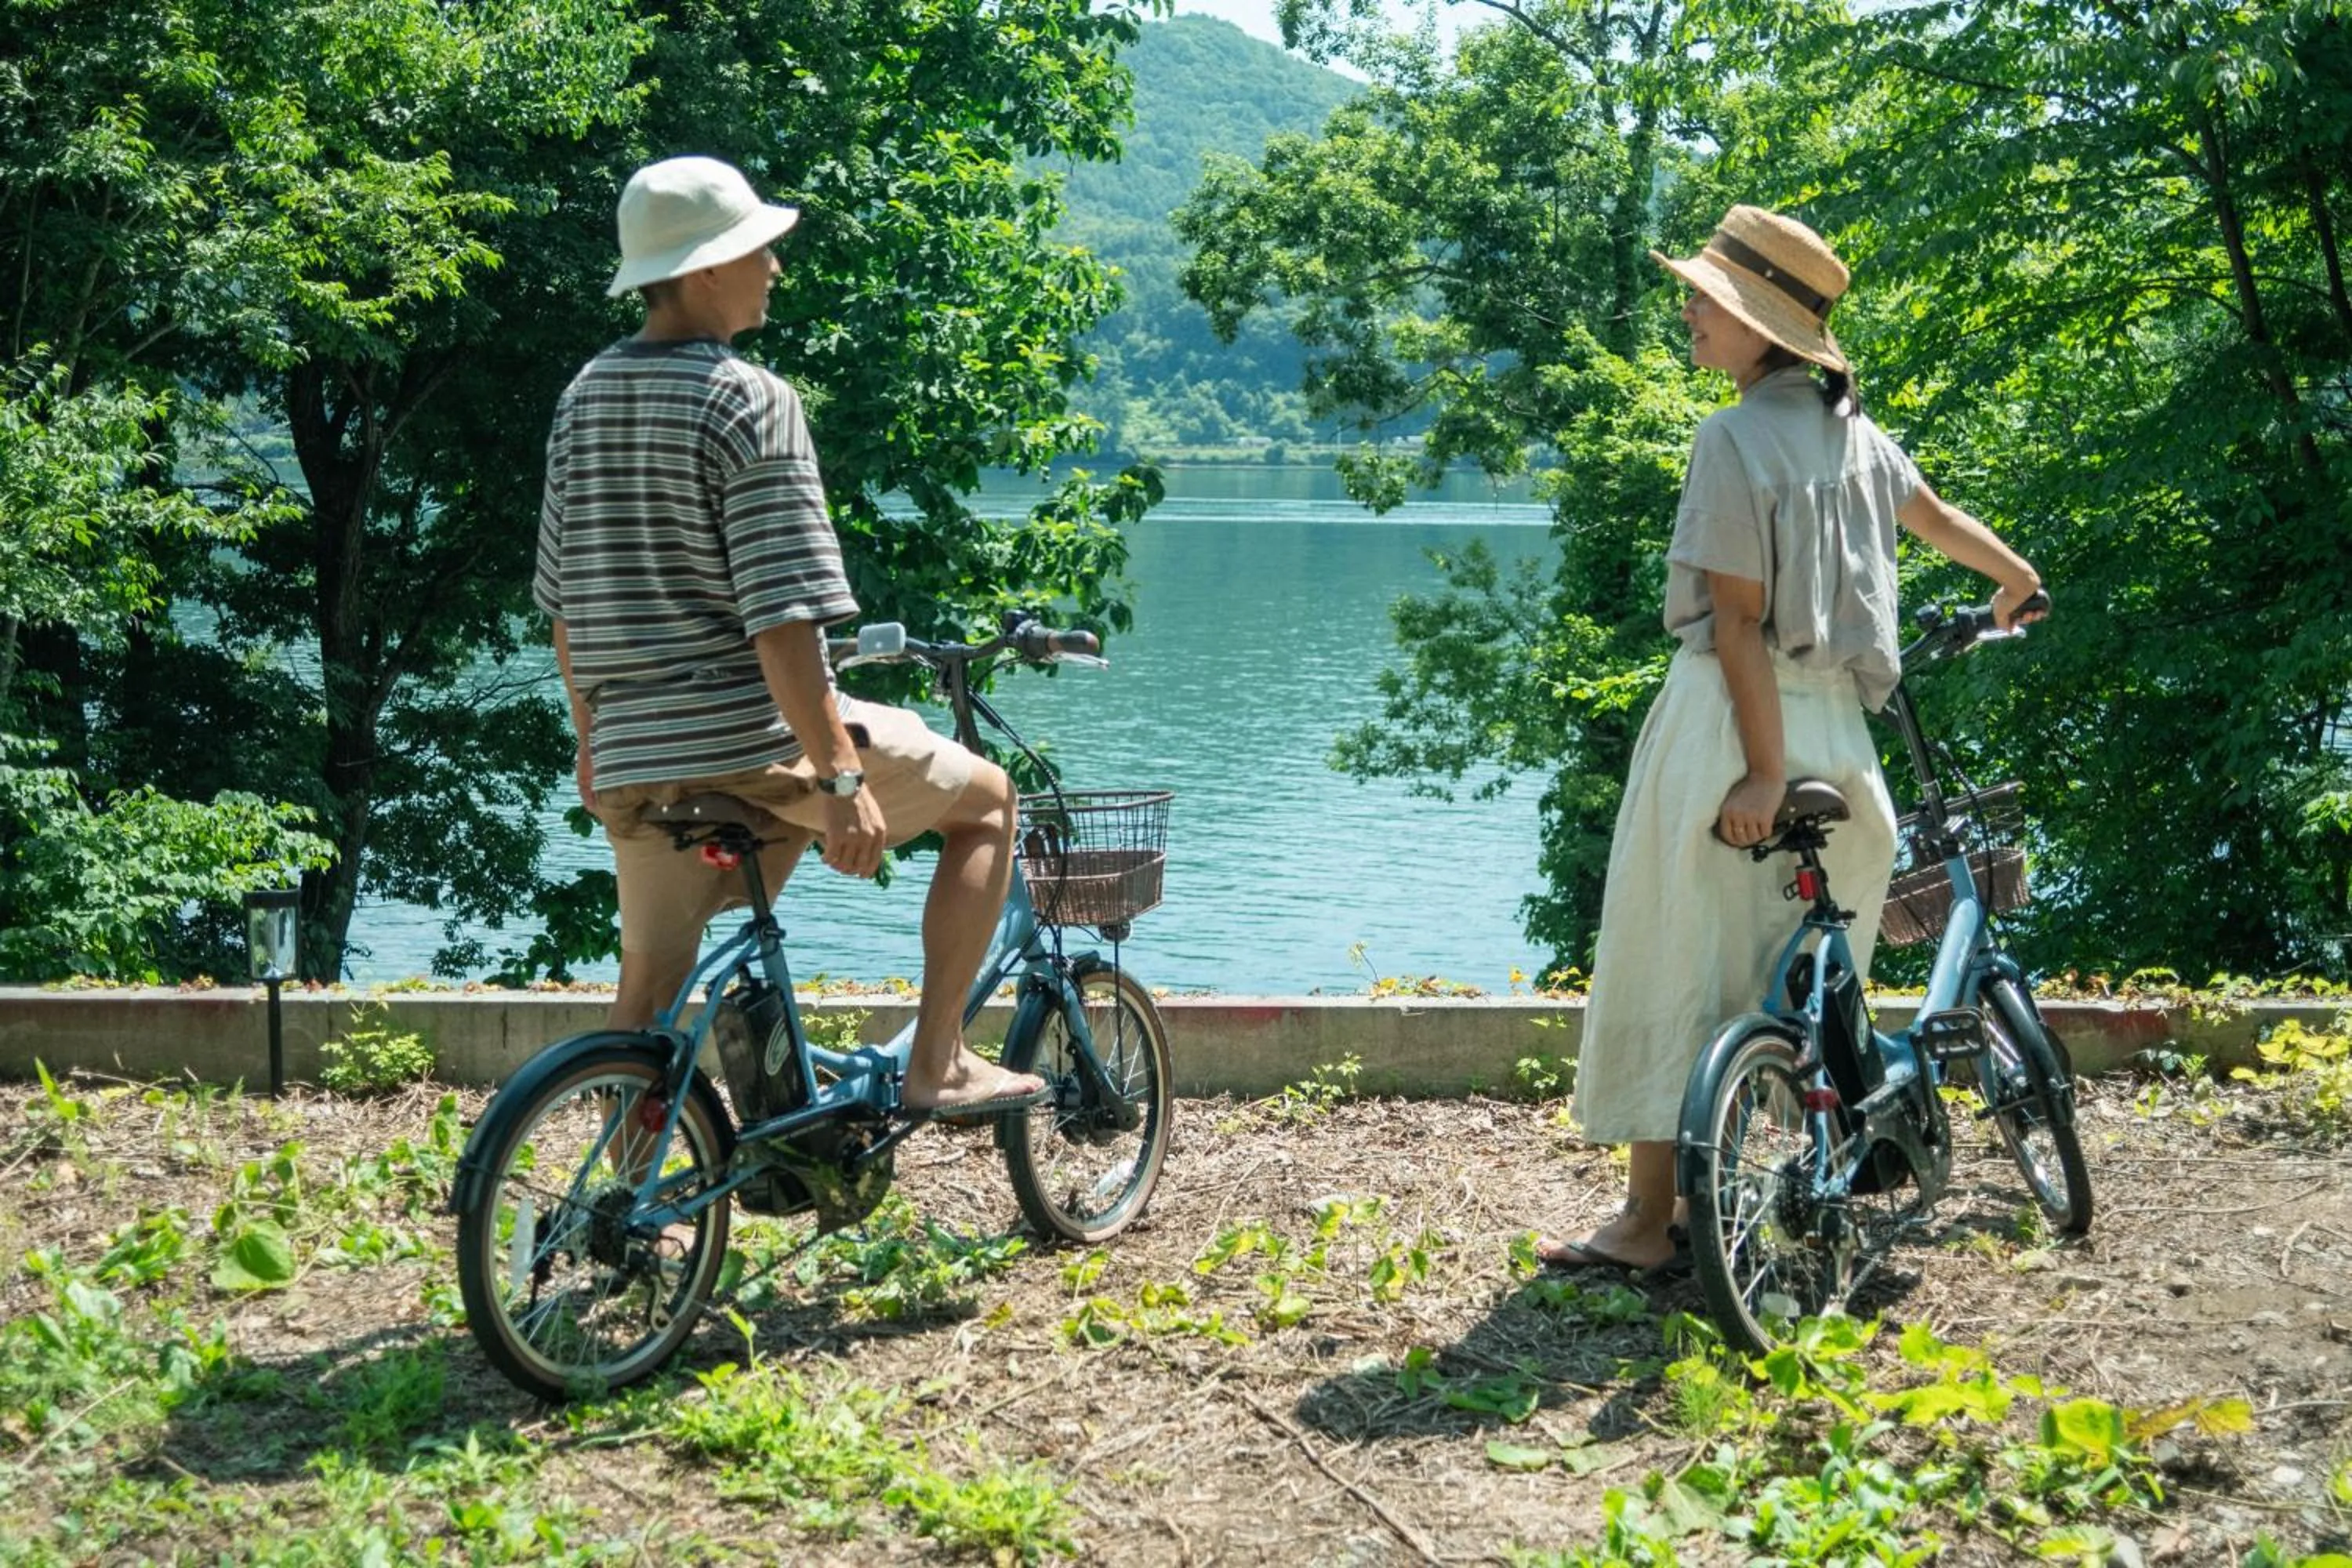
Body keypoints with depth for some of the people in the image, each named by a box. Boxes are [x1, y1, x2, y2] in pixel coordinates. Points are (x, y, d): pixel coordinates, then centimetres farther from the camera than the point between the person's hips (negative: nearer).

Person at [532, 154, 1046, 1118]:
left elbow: (561, 604, 16)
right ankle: (937, 1063, 10)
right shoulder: (747, 401, -14)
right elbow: (782, 620, -20)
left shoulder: (584, 397, 10)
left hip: (635, 758, 7)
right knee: (987, 799, 12)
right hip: (755, 741, -7)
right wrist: (843, 779, -19)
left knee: (646, 996, 17)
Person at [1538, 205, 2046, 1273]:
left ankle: (1648, 1222, 0)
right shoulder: (1850, 430, 10)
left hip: (1734, 711, -7)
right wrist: (2016, 579, 48)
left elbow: (1739, 621, -16)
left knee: (1676, 963, -2)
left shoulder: (1734, 440, -12)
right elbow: (1937, 517, 29)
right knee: (1807, 969, 17)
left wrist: (1762, 770, -17)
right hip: (1835, 722, 7)